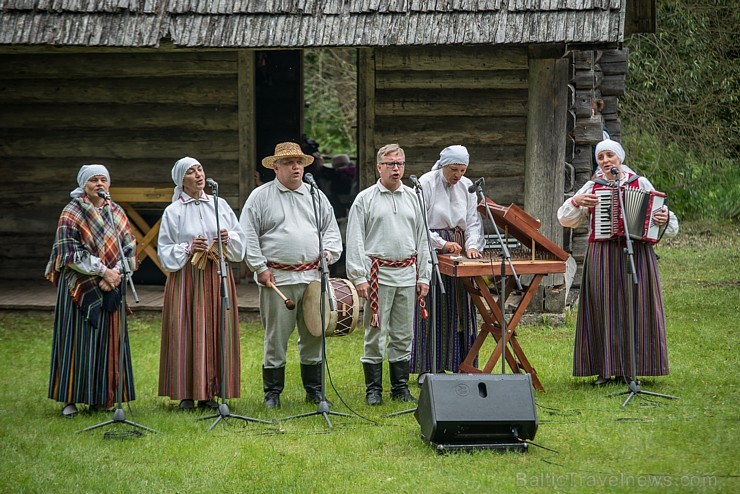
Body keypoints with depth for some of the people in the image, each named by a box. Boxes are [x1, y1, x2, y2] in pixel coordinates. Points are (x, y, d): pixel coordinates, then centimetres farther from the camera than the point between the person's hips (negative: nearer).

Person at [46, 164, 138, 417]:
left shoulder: (116, 212, 10)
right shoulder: (72, 213, -4)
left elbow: (129, 247, 7)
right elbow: (71, 252, -12)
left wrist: (115, 273, -10)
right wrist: (103, 271, -16)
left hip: (110, 288, 4)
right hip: (80, 286, -4)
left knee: (108, 339, 3)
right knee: (78, 338, -4)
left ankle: (101, 397, 10)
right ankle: (70, 398, 1)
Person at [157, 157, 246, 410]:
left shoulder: (220, 205, 11)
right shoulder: (174, 211, 2)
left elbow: (240, 239, 14)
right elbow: (165, 250, 2)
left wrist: (228, 238, -7)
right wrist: (189, 248, -13)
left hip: (218, 277, 3)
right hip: (187, 277, -3)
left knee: (217, 331, 1)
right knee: (188, 332, -6)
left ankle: (209, 392, 6)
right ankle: (187, 393, -1)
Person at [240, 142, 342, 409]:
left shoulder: (316, 196, 15)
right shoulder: (260, 196, 2)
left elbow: (331, 229, 19)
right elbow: (248, 236, 0)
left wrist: (329, 251, 0)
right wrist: (260, 268, -6)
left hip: (312, 275, 4)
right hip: (277, 279, -4)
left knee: (314, 335, 7)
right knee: (276, 337, -2)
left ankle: (314, 389, 18)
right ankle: (272, 392, 8)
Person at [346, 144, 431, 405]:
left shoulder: (412, 197, 13)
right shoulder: (365, 199, 2)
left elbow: (421, 239, 16)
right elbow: (354, 241, -1)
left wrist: (423, 276, 10)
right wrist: (359, 277, -9)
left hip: (407, 273, 4)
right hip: (378, 273, -4)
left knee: (403, 335, 7)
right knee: (376, 334, -2)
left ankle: (400, 387, 15)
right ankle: (373, 389, 4)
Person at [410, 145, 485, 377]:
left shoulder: (466, 186, 8)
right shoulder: (426, 184, -7)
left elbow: (473, 221, 8)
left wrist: (472, 246, -10)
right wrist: (442, 244, -17)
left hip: (459, 251, 5)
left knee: (460, 310, 5)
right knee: (432, 311, -5)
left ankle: (460, 365, 11)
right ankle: (428, 368, 0)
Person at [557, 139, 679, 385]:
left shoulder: (641, 184, 9)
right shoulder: (592, 188, 11)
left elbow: (661, 214, 8)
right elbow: (565, 219, 12)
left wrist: (665, 218, -14)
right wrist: (576, 202, -6)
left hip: (636, 255, -1)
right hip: (601, 257, 1)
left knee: (634, 308, -3)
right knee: (603, 310, -3)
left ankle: (629, 369, 3)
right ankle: (605, 369, 1)